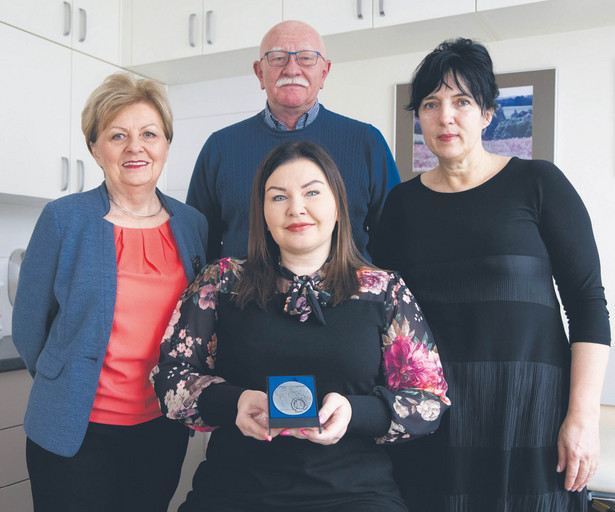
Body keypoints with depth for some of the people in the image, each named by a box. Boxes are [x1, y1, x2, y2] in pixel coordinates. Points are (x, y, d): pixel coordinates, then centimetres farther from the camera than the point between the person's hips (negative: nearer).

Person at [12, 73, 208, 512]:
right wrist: (68, 388, 7)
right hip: (75, 434, -3)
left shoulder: (193, 224, 2)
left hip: (163, 430, 3)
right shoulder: (63, 219, -8)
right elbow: (29, 328, -1)